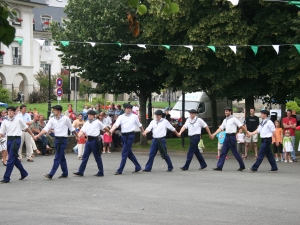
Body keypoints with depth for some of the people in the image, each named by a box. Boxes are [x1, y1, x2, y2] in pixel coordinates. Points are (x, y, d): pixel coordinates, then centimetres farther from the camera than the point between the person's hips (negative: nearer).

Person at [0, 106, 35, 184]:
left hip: (16, 139, -5)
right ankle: (23, 173, 31)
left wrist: (32, 134, 20)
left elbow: (26, 128, 10)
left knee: (11, 159, -9)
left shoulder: (18, 120, -2)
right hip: (9, 139, 5)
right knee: (14, 159, 13)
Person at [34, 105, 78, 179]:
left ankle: (51, 174, -13)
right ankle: (65, 173, 23)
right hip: (56, 139, 6)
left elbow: (71, 128, 4)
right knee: (61, 157, 14)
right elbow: (45, 129, -2)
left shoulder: (66, 119, -7)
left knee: (57, 158, -8)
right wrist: (38, 135, -15)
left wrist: (77, 136, 13)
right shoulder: (52, 120, 5)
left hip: (63, 140, -6)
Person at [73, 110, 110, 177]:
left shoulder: (97, 122, -3)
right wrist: (78, 136, -19)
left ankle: (101, 172, 12)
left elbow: (104, 128, 10)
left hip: (94, 140, -5)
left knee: (97, 157, 3)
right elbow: (82, 131, 1)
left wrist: (109, 132, 26)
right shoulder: (86, 123, 11)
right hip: (88, 140, 5)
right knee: (85, 157, 4)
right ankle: (80, 172, 5)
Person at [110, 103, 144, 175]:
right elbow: (116, 124, -9)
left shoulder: (134, 116, 1)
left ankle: (120, 170, -5)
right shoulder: (121, 117, 6)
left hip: (130, 136, -5)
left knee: (124, 153, -8)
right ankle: (138, 167, 28)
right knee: (129, 153, 14)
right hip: (123, 136, 5)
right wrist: (111, 131, -27)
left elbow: (139, 125, 15)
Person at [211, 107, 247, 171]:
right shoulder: (225, 120, 14)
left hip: (232, 137, -7)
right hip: (227, 137, 7)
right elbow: (220, 128, 14)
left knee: (235, 153, 0)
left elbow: (242, 126, -7)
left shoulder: (234, 119, -6)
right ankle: (219, 167, 2)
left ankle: (242, 166, 12)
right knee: (223, 152, 3)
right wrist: (214, 134, 5)